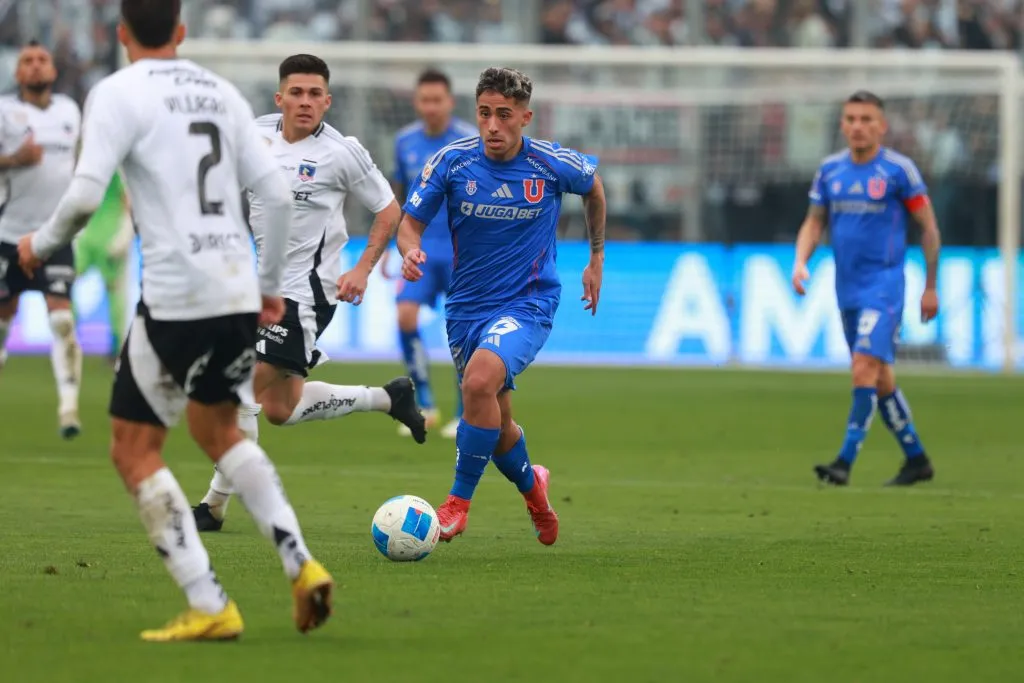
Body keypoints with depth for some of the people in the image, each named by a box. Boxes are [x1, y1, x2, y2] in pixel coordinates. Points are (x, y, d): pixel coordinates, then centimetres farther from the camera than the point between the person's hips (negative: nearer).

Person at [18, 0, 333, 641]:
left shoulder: (119, 93, -4)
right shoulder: (221, 91, 13)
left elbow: (85, 196, -14)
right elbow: (278, 195, 11)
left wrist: (41, 245, 5)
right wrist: (270, 285, 21)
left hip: (177, 298, -6)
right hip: (240, 293, 6)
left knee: (134, 449, 6)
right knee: (218, 430, 26)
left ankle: (210, 607, -1)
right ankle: (301, 564, 11)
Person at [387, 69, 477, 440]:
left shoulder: (469, 141, -8)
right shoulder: (405, 141, 5)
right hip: (420, 247, 3)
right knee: (405, 315, -14)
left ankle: (465, 415, 9)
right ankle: (424, 404, -1)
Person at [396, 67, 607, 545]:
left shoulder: (553, 164, -11)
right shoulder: (451, 162, -10)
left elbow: (593, 185, 12)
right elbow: (411, 222, -1)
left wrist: (597, 259, 17)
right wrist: (411, 251, -25)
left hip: (529, 303, -3)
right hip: (467, 305, 3)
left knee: (480, 379, -31)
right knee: (495, 425, 12)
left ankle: (459, 502, -16)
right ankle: (531, 485, 46)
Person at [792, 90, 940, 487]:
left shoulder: (898, 169, -5)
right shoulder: (830, 169, 9)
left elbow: (928, 226, 0)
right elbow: (813, 224, 15)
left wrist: (931, 287, 1)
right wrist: (801, 261, -5)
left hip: (884, 285, -6)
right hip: (848, 289, 6)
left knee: (865, 367, -19)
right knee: (880, 379, 11)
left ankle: (845, 461, -22)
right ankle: (916, 459, 22)